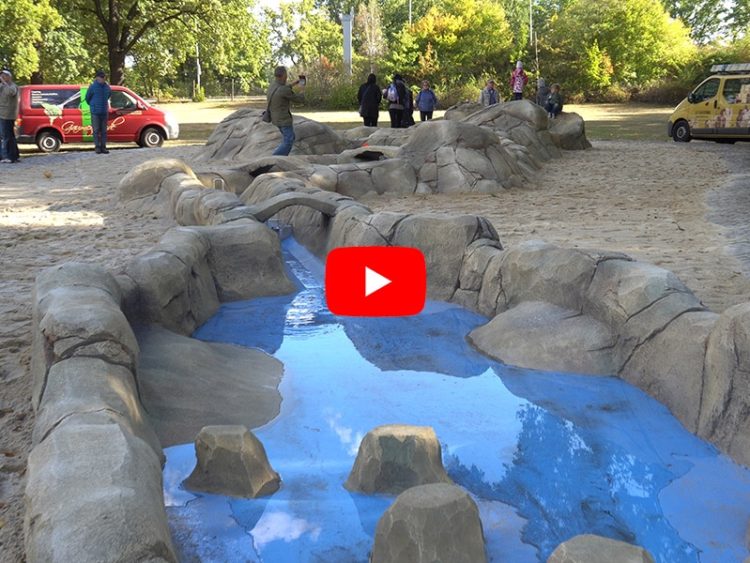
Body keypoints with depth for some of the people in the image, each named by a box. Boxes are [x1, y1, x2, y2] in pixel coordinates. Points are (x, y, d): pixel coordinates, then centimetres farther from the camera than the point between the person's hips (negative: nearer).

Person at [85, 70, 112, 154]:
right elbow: (87, 98, 7)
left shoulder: (107, 87, 7)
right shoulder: (92, 87, -5)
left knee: (104, 131, 5)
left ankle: (103, 147, 8)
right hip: (95, 112, -4)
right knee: (96, 130, -3)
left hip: (104, 112, 4)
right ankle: (97, 147, 0)